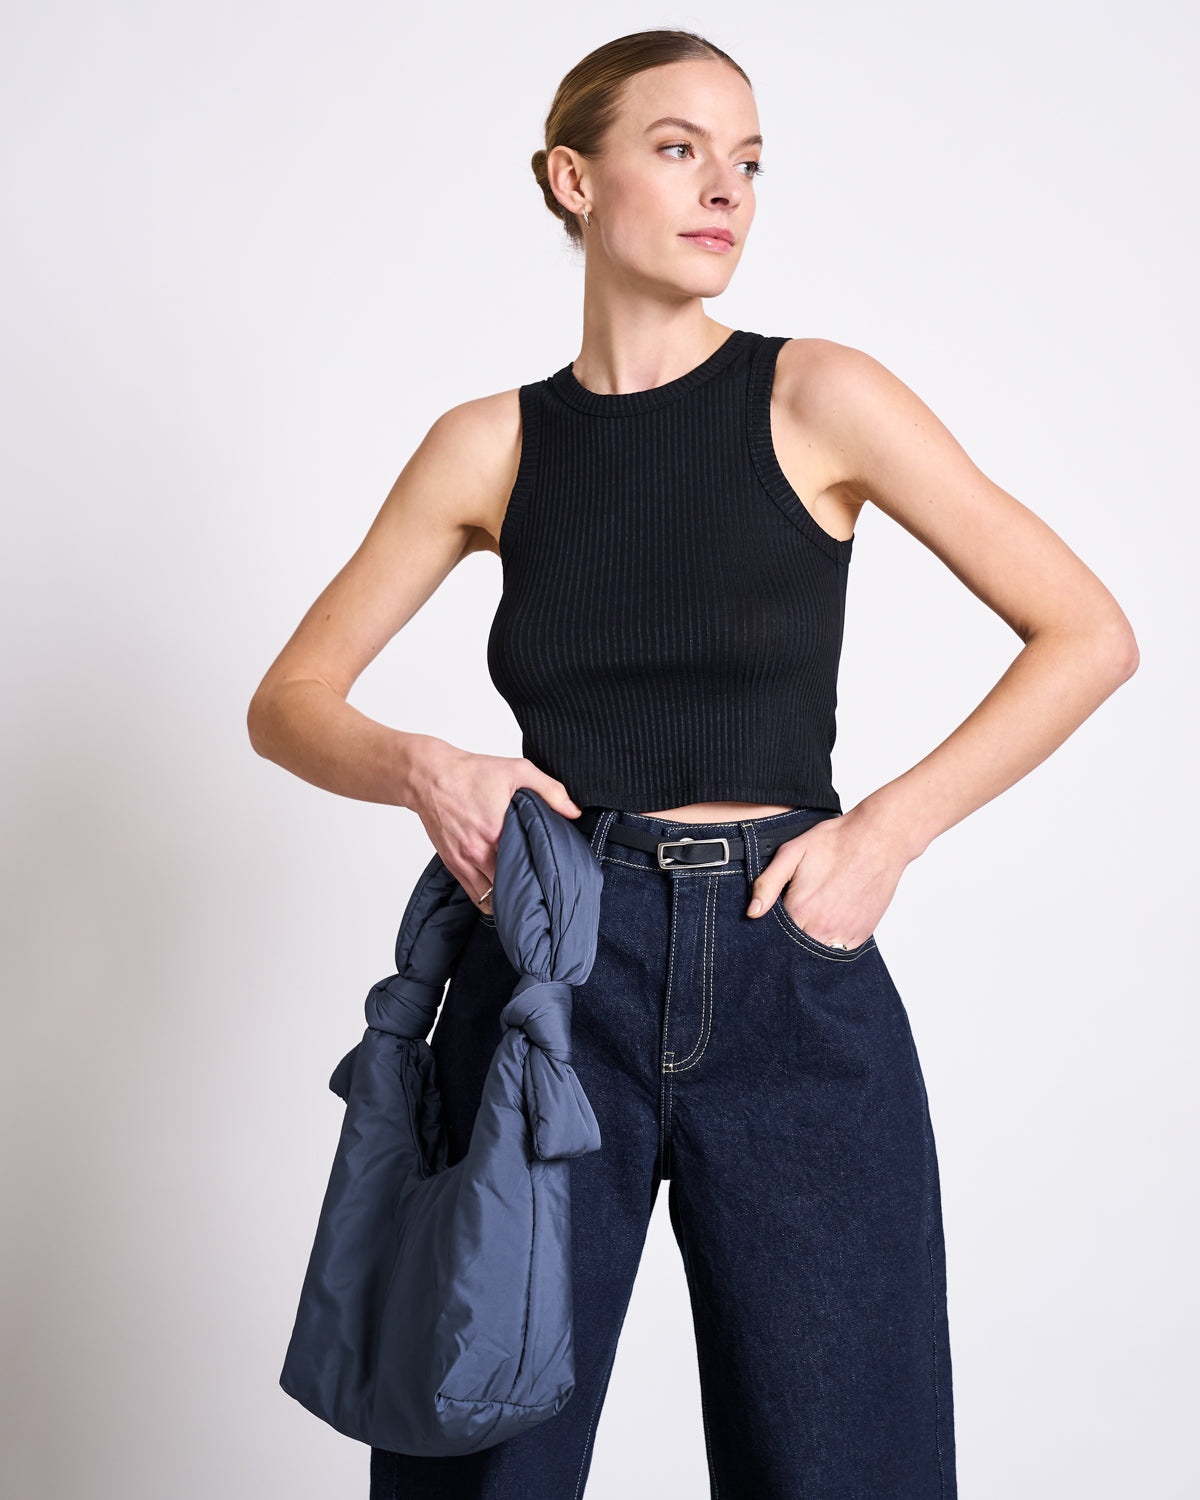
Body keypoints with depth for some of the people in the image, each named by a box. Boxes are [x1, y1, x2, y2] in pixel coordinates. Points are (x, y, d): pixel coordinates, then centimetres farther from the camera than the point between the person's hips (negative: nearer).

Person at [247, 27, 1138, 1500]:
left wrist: (886, 831, -8)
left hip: (794, 977, -1)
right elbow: (289, 701, 10)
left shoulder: (817, 398, 0)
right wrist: (420, 767, -11)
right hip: (553, 973, 2)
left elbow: (1089, 636, 0)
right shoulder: (491, 444, 6)